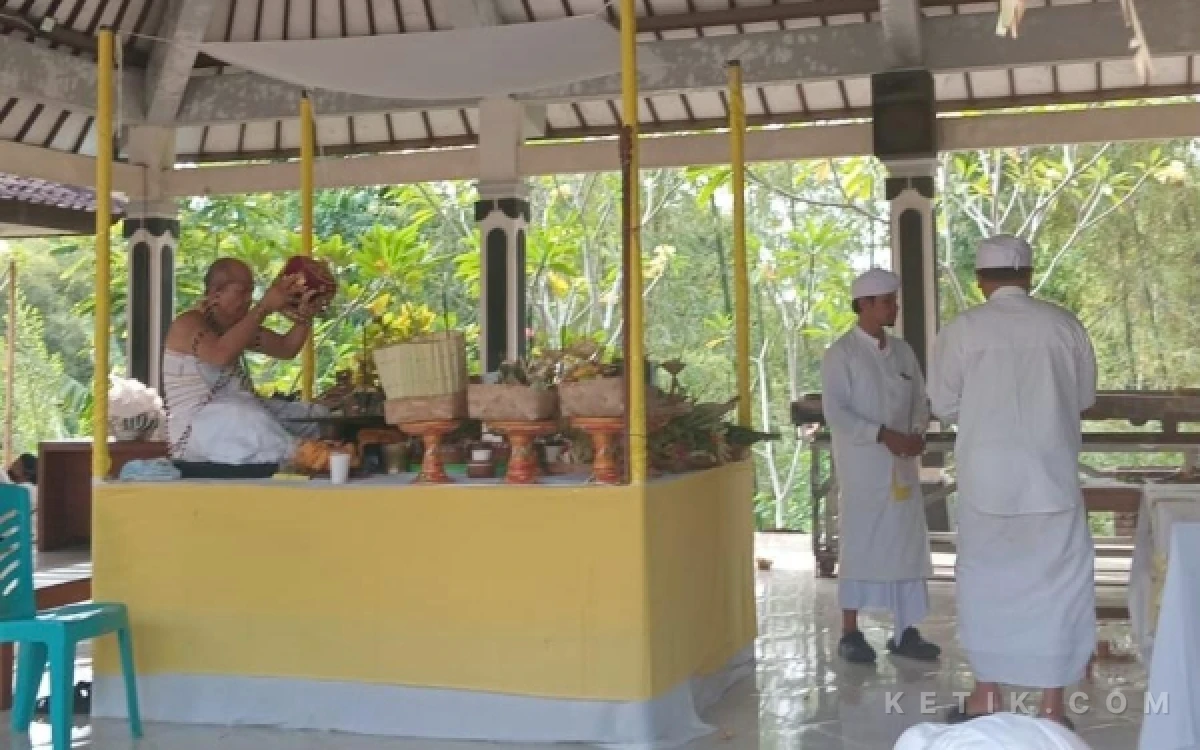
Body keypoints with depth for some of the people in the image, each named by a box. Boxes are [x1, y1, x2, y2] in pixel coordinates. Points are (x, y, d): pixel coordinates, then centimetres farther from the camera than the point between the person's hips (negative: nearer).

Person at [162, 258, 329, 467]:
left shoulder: (236, 325, 12)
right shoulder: (187, 324, -12)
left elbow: (286, 349, 12)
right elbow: (221, 355, -33)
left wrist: (304, 317, -8)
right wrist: (265, 307, -31)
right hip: (195, 430, -9)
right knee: (247, 417, -39)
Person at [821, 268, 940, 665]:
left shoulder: (902, 351, 11)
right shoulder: (841, 353, -7)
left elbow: (919, 400, 12)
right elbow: (835, 412, -13)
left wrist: (917, 433, -9)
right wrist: (883, 435, -19)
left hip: (901, 464, 5)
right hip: (862, 465, -5)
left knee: (908, 545, 6)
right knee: (859, 545, 1)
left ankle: (905, 631, 15)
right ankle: (850, 633, 11)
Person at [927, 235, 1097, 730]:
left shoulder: (961, 330, -5)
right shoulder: (1064, 325, -2)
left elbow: (944, 406, 2)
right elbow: (1086, 397, 9)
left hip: (986, 476, 0)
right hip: (1052, 475, 0)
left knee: (985, 581, 12)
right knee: (1056, 584, 8)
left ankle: (986, 696, 19)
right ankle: (1052, 703, 12)